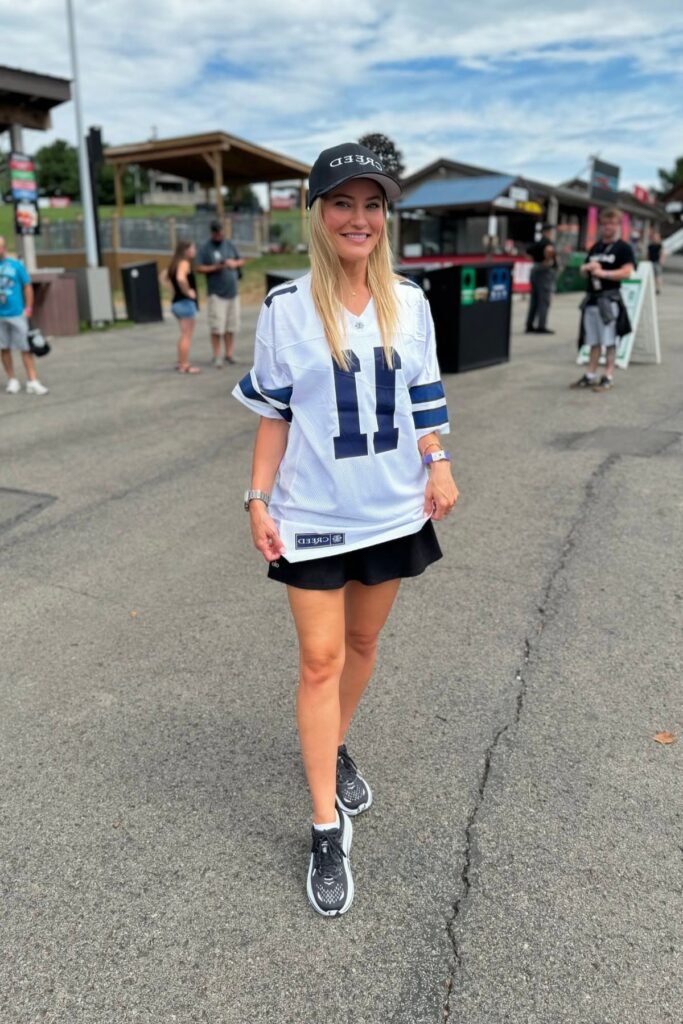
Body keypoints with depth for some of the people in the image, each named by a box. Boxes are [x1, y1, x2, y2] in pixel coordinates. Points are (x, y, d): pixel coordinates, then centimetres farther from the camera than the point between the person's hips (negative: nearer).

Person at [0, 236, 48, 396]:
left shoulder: (16, 265, 1)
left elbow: (27, 286, 4)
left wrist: (28, 308, -1)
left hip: (16, 313, -2)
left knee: (25, 348, -2)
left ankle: (32, 382, 0)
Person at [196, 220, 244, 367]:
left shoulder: (229, 245, 13)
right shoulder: (205, 248, 0)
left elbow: (241, 261, 18)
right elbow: (200, 268, -6)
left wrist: (235, 263, -4)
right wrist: (215, 267, -18)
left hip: (232, 291, 5)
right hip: (217, 293, -4)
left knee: (231, 326, 6)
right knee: (217, 327, -9)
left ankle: (229, 354, 14)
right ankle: (217, 357, -4)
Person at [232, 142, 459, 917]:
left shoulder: (409, 304, 2)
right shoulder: (286, 308, -7)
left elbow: (422, 398, 9)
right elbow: (274, 414, -1)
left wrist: (438, 465, -6)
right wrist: (259, 498, -7)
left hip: (392, 508, 3)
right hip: (313, 515, -3)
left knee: (362, 641, 17)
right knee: (320, 659, 0)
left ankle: (334, 748, 43)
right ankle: (327, 828, 12)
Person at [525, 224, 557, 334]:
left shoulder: (537, 243, 13)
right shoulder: (548, 242, -12)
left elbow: (528, 252, 28)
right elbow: (549, 249, -34)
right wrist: (548, 259, -20)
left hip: (535, 269, 8)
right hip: (545, 271, -8)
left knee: (534, 300, 11)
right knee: (544, 300, -6)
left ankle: (530, 325, 12)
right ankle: (541, 326, -8)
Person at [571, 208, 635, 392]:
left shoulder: (623, 248, -2)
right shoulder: (595, 247, 18)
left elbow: (627, 272, -13)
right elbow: (583, 271, 20)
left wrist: (603, 273, -21)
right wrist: (587, 268, -3)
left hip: (610, 299, -6)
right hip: (591, 298, 6)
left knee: (609, 340, -4)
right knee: (594, 341, 11)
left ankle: (608, 377, 1)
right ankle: (590, 375, 17)